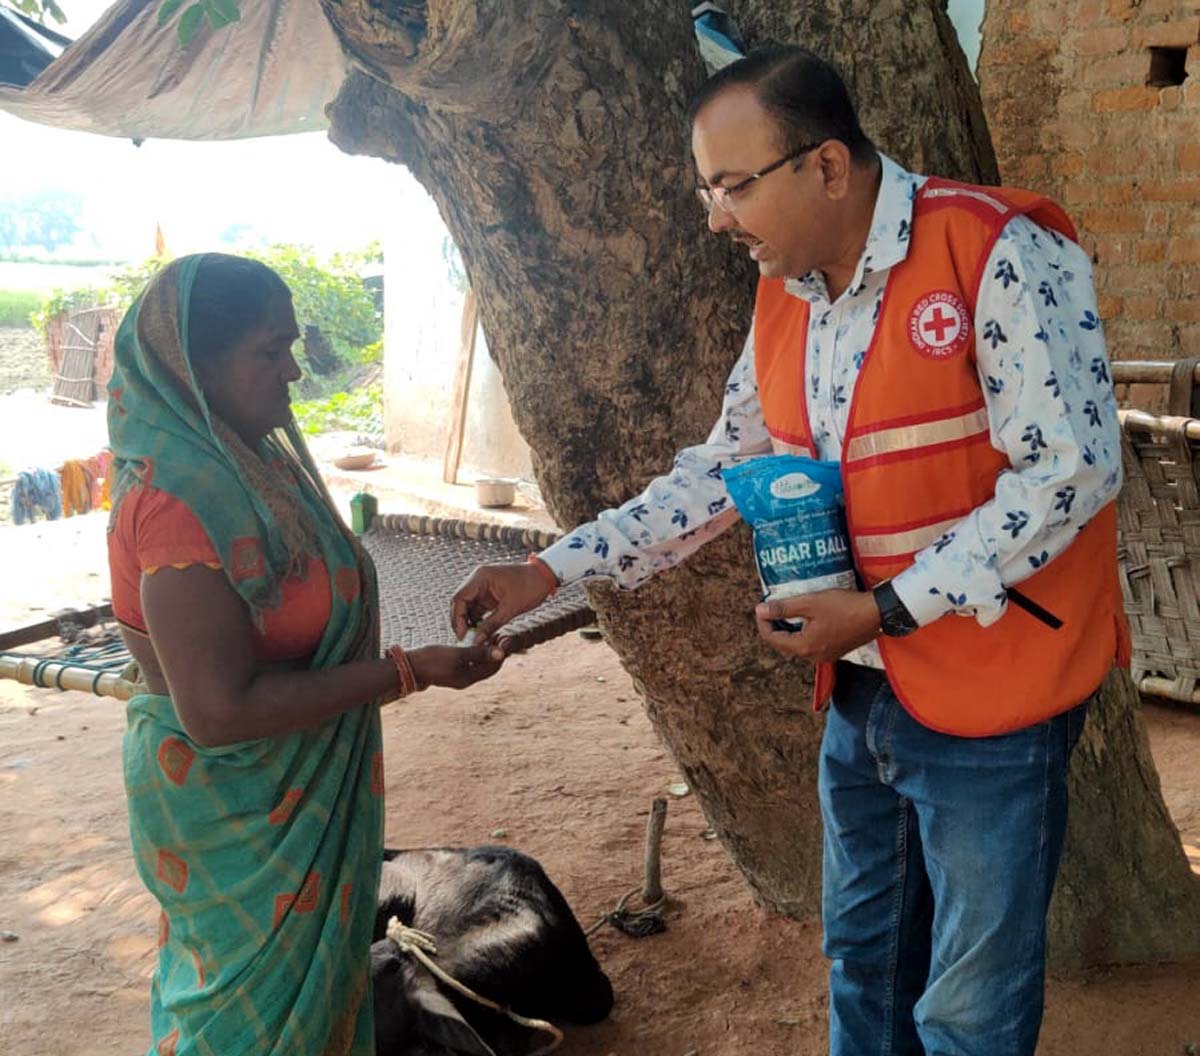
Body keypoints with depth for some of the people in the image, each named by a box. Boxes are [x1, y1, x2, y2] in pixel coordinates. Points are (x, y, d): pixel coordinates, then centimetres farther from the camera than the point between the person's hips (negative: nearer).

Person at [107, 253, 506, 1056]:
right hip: (238, 807, -9)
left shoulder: (252, 458, 0)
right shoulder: (181, 496, -29)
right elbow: (218, 709, -31)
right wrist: (410, 673, -28)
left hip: (295, 789, 9)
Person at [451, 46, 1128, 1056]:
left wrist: (886, 607, -21)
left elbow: (1072, 468, -21)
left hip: (991, 704, -6)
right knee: (863, 957, 22)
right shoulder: (786, 301, 5)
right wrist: (550, 571, 5)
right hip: (861, 694, 7)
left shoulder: (1000, 254, -18)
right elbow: (722, 470, 11)